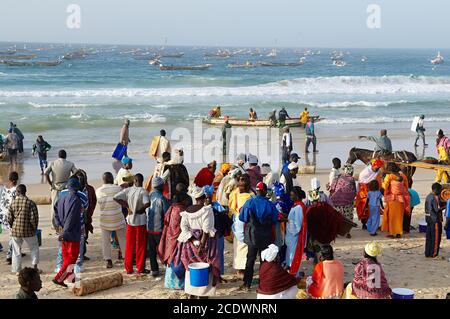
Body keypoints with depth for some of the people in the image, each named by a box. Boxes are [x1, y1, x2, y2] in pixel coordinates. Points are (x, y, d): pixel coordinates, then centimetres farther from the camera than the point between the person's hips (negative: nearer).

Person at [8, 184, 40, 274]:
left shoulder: (13, 203, -3)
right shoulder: (30, 203, -12)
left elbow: (9, 219, 0)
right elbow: (34, 218, -13)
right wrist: (35, 228, 3)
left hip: (15, 230, 2)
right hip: (28, 230, -2)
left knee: (16, 251, 12)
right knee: (34, 248, 16)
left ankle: (17, 270, 15)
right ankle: (35, 267, 13)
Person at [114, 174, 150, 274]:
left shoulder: (128, 190, -3)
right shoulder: (143, 192, -13)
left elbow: (116, 197, -8)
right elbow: (147, 204, -29)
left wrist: (127, 207, -3)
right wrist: (139, 210, -11)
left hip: (130, 220, 3)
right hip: (141, 220, -3)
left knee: (129, 245, 12)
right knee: (141, 245, 6)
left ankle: (128, 268, 16)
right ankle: (140, 268, 10)